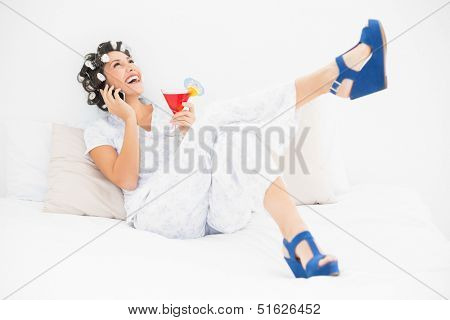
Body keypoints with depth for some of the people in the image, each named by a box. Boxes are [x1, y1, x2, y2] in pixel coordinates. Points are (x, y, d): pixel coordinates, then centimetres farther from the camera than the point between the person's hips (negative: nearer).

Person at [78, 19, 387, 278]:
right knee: (218, 117, -21)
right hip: (162, 213, -5)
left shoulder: (163, 110, 28)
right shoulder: (99, 131, 13)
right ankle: (340, 72, -29)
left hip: (213, 213, 5)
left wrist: (190, 131, 0)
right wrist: (129, 119, -6)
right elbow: (127, 180, -6)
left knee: (239, 136, -24)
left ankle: (300, 247, -39)